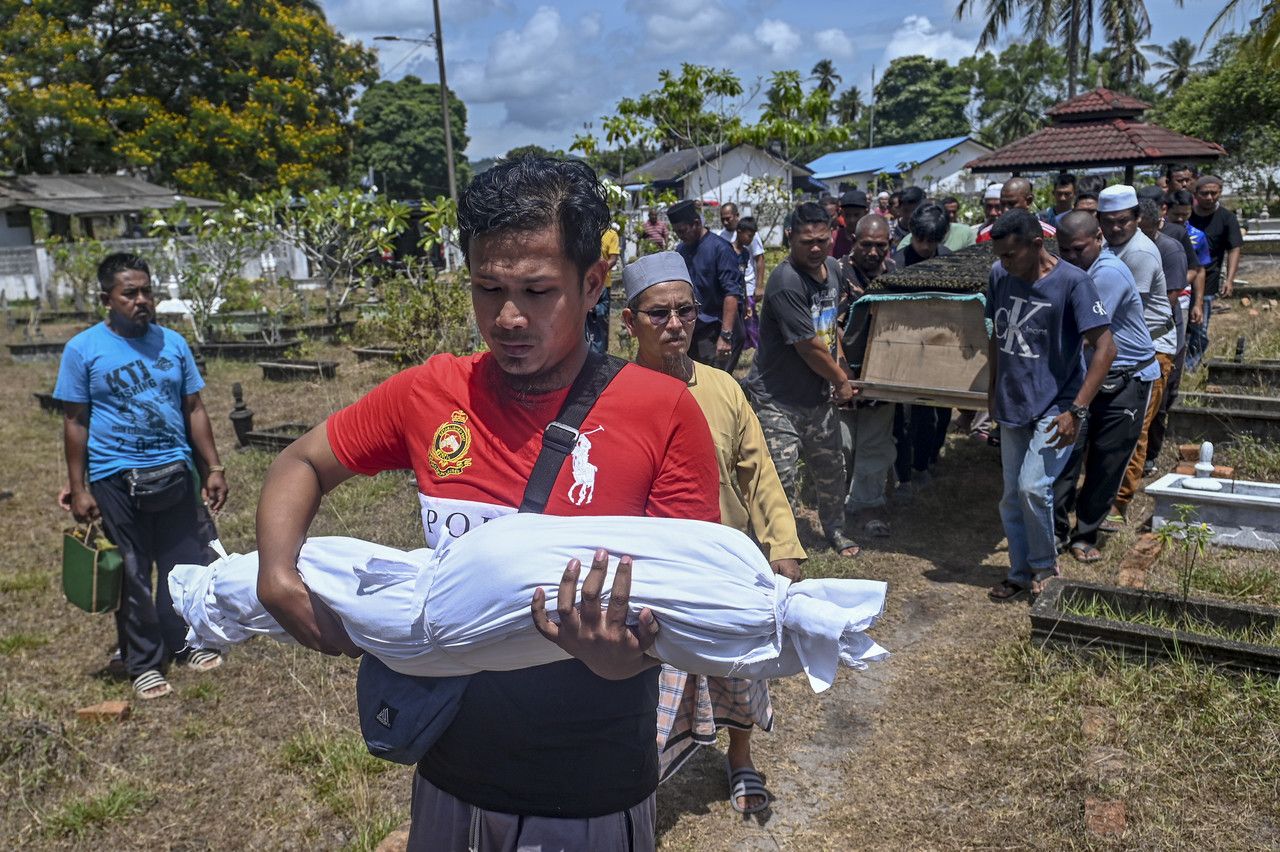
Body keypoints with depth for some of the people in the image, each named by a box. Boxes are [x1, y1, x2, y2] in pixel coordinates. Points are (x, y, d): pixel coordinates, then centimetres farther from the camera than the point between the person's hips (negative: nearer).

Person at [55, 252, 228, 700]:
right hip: (116, 480, -3)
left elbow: (194, 410, 9)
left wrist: (213, 469, 6)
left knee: (188, 564, 9)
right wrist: (78, 489, -4)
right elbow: (75, 422, -2)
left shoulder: (173, 343, 5)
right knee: (132, 576, 7)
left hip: (175, 474, 3)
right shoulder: (83, 349, -3)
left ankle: (185, 644, 29)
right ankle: (143, 664, 21)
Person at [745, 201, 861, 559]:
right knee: (782, 483, -7)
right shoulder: (786, 282, -23)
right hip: (777, 400, -8)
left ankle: (835, 530, 44)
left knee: (831, 472, 21)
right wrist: (841, 380, -6)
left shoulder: (832, 268, 5)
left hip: (819, 395, 8)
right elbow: (807, 345, -20)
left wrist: (840, 371, 8)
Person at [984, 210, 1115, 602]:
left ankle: (1045, 567, 6)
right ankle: (1021, 574, 27)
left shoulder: (1072, 282, -16)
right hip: (1012, 406, 6)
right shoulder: (999, 275, -1)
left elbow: (1105, 349, -18)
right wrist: (992, 390, 16)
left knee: (1032, 486, -18)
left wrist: (1076, 411, -24)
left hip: (1056, 405, -6)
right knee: (1011, 498, 10)